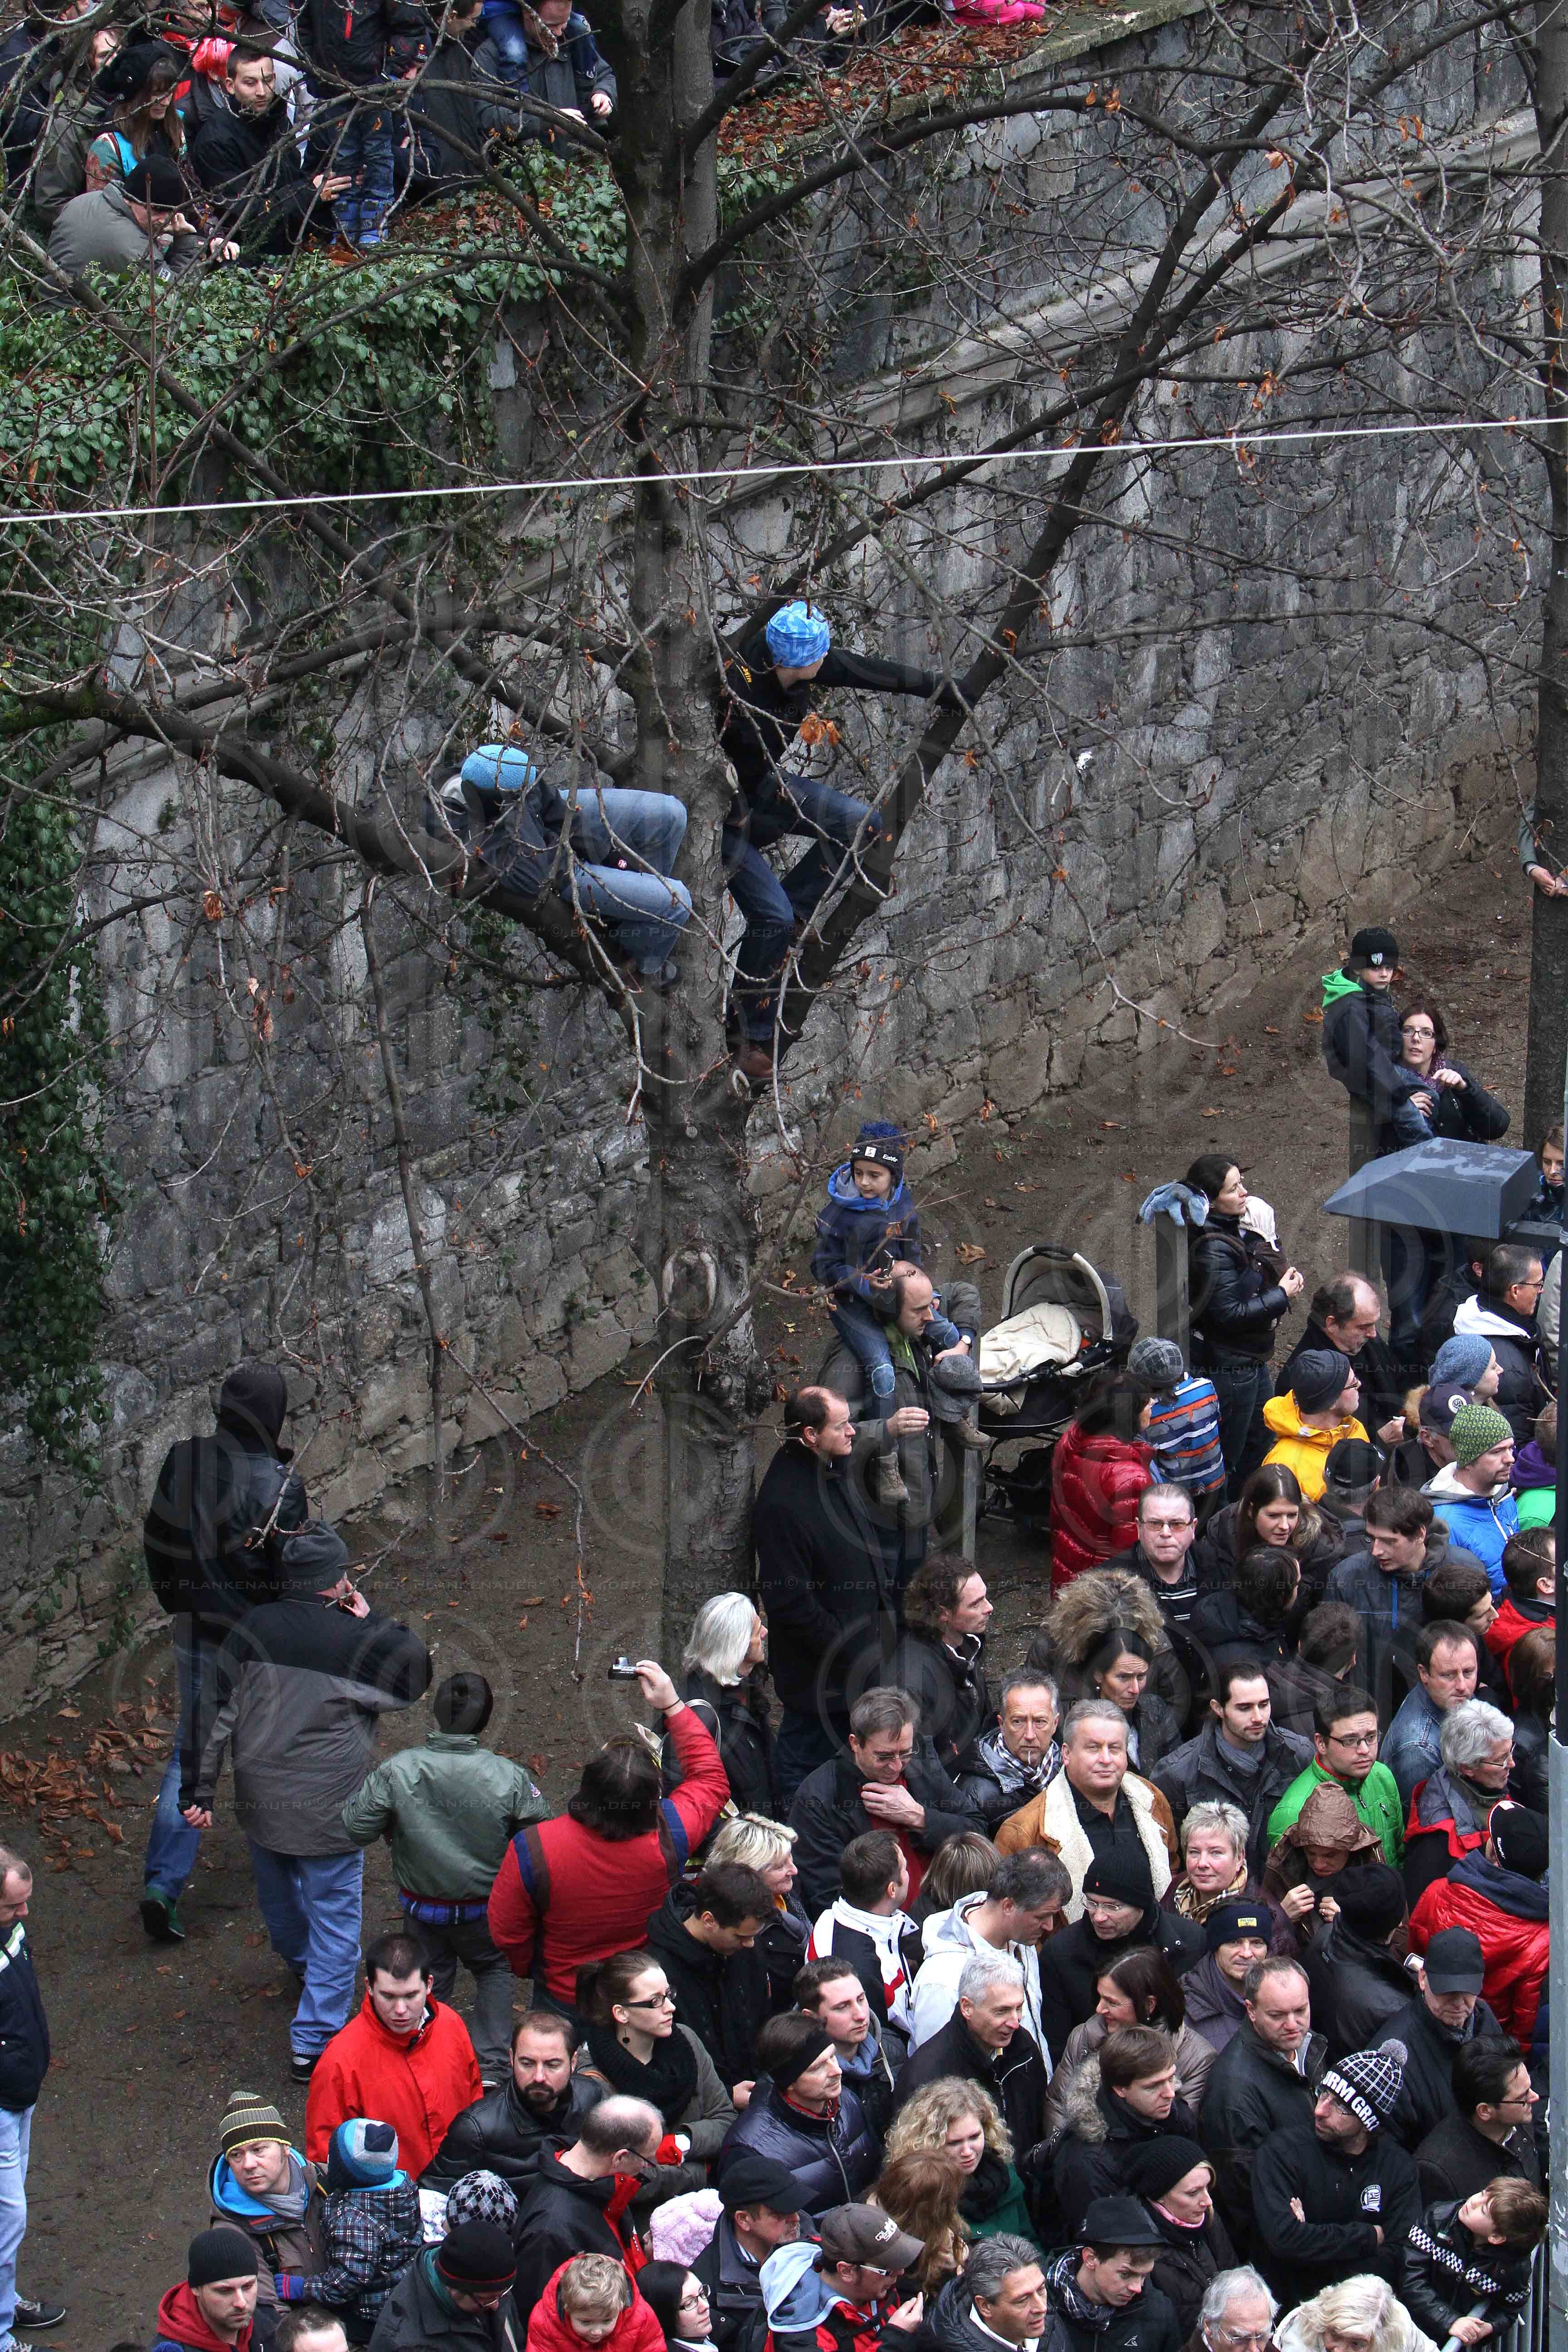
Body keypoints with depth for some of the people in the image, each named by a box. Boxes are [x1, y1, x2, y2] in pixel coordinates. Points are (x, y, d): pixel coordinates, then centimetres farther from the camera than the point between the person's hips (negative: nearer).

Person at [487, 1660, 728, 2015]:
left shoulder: (533, 1849, -33)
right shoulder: (667, 1835, -29)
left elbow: (507, 1933, -17)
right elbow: (712, 1779, -7)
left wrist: (527, 1968, 6)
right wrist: (672, 1705, -7)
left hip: (564, 1997, -1)